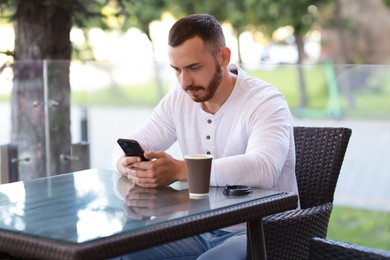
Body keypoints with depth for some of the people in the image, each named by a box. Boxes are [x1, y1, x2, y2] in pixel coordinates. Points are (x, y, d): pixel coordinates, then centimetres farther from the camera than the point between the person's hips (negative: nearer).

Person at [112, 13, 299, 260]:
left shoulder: (266, 101, -16)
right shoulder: (178, 99, 3)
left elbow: (263, 168, -34)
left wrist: (179, 170, -43)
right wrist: (129, 164, -21)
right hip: (200, 228, 6)